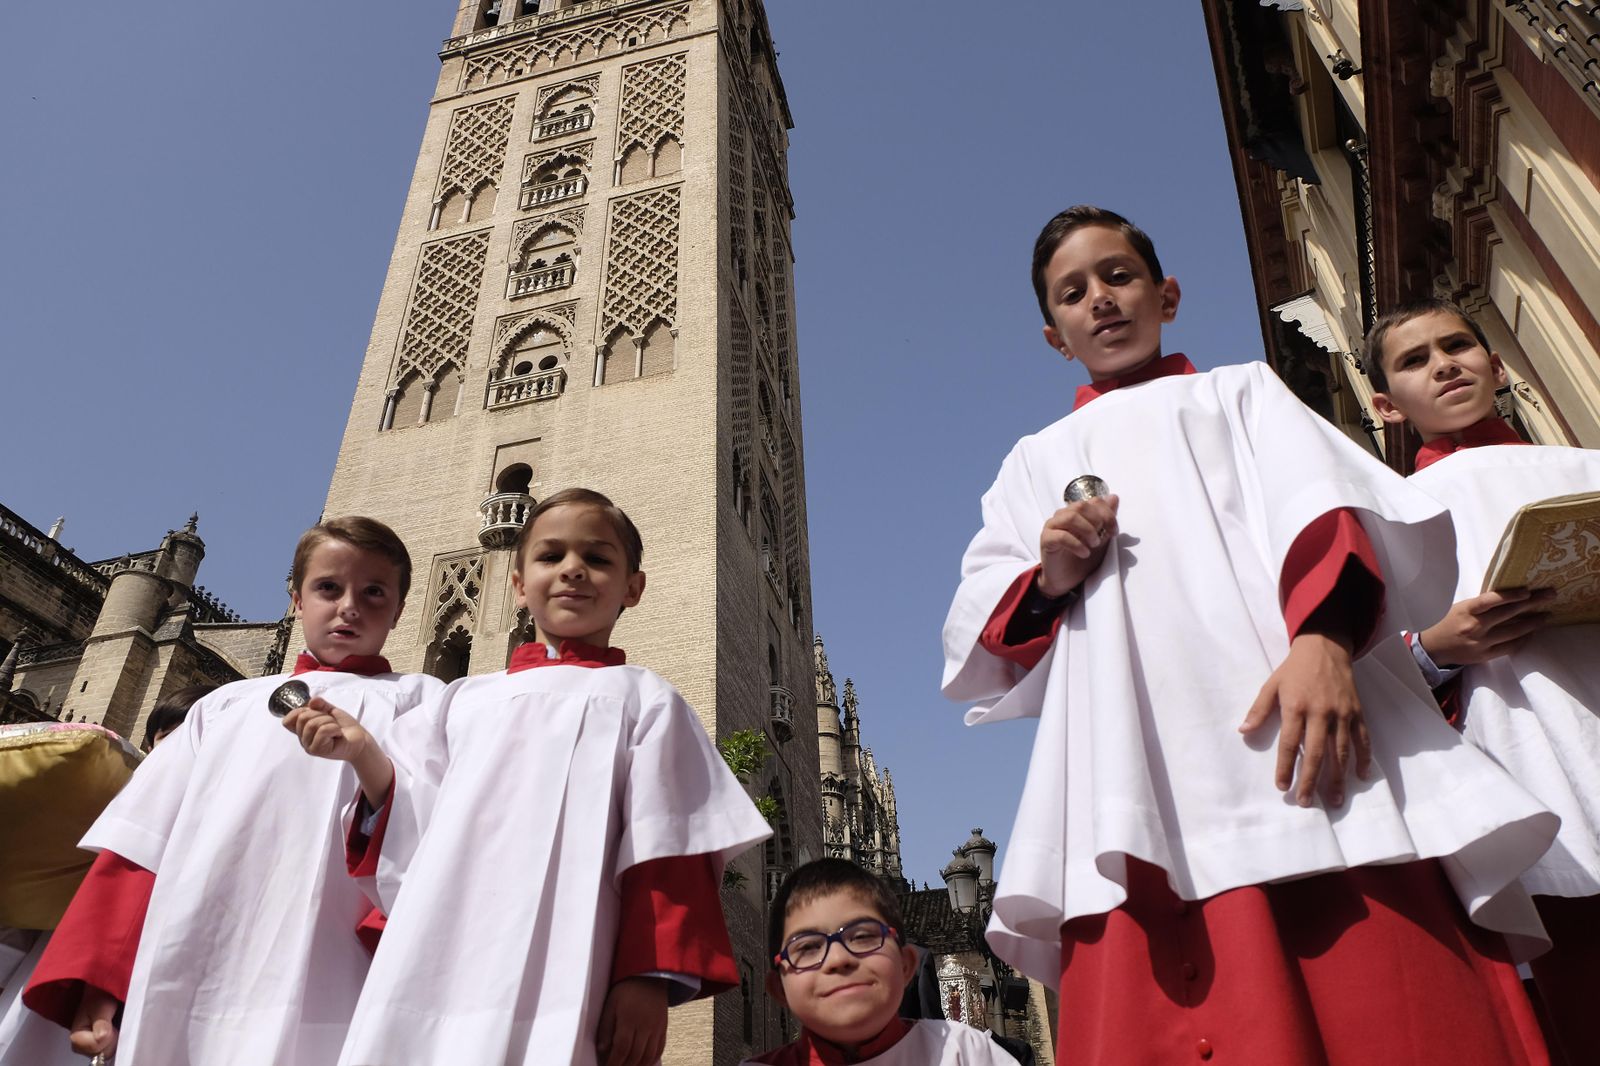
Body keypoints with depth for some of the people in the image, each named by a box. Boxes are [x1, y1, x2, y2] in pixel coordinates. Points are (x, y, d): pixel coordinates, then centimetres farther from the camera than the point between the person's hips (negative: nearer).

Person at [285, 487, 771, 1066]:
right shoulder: (466, 700, 18)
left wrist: (651, 977, -10)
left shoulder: (642, 699, 7)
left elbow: (664, 850, -1)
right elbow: (420, 836, 15)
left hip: (560, 983, -3)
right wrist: (365, 756, 0)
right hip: (433, 975, 4)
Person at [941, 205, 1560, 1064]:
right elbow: (977, 652, 17)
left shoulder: (1239, 392, 24)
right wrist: (1047, 579, -5)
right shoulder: (1036, 463, 27)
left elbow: (1323, 501, 2)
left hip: (1295, 743, 0)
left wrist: (1323, 638, -18)